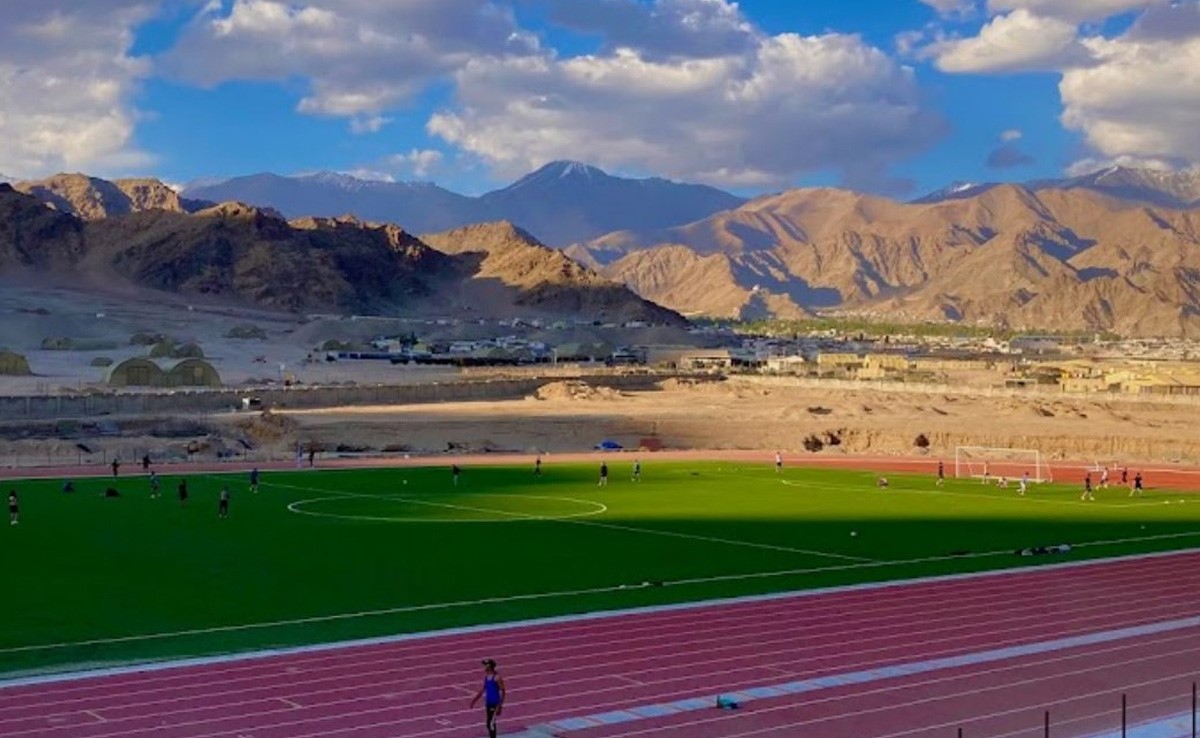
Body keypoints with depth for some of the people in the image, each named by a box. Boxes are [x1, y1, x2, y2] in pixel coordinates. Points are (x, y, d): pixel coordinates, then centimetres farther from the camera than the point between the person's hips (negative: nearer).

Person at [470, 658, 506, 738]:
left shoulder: (497, 677, -18)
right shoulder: (486, 675, 6)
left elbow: (503, 691, -16)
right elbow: (483, 688, 18)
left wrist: (500, 706, -19)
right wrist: (475, 700, 19)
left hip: (495, 703, -8)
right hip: (488, 702, 8)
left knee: (491, 724, -10)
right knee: (489, 724, 13)